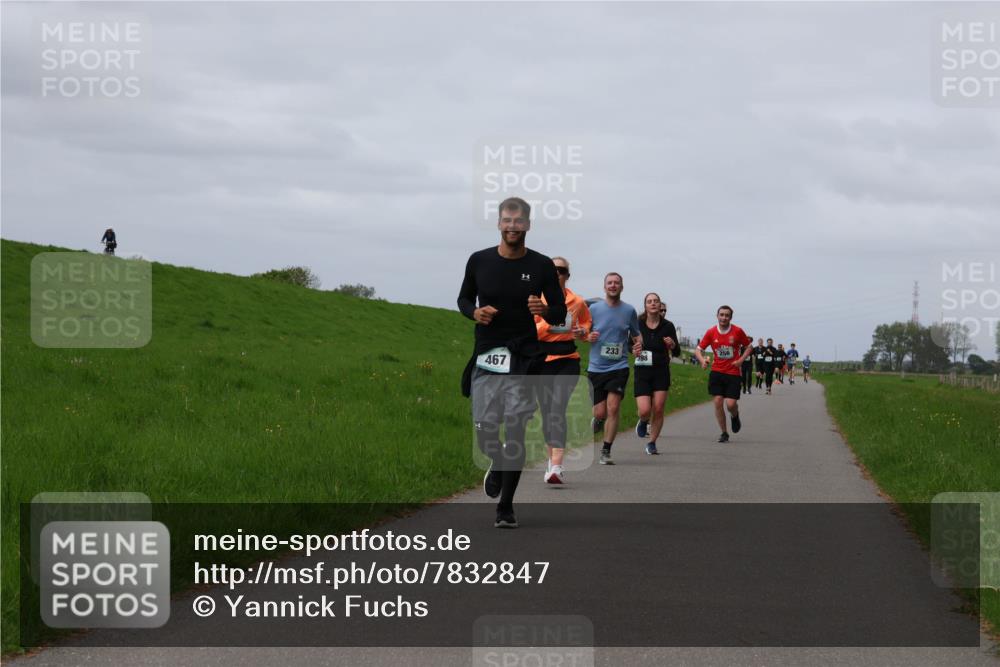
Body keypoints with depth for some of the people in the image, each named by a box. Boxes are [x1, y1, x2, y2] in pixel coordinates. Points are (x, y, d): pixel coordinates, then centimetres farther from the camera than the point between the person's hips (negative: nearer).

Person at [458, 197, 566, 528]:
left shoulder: (541, 266, 0)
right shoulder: (479, 261, 2)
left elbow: (560, 314, 5)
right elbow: (464, 298, 16)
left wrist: (544, 310, -18)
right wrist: (475, 312, -7)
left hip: (524, 359, -1)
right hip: (486, 357, 1)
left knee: (516, 432, -4)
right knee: (485, 431, -1)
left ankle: (506, 506, 7)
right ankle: (498, 464, 35)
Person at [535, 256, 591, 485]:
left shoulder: (577, 302, 4)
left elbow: (586, 321, 24)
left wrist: (582, 331, 2)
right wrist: (548, 322, -22)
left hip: (567, 361, -1)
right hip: (541, 361, 1)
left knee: (557, 410, -17)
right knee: (547, 412, 8)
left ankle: (556, 466, -26)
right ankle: (552, 458, 30)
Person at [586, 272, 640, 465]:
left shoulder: (629, 310, 5)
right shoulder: (594, 309, 2)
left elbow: (635, 334, 18)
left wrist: (637, 343, -4)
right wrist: (588, 337, -11)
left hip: (619, 367, 0)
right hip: (596, 367, 0)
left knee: (613, 409, -13)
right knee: (600, 412, -1)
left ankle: (606, 451, -4)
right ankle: (597, 421, 37)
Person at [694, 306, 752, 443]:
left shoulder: (738, 331, -4)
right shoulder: (711, 332, -1)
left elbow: (748, 346, 9)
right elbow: (698, 349, 5)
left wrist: (741, 360, -7)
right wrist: (703, 360, -15)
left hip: (733, 373, -2)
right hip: (716, 372, 2)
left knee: (731, 404, -10)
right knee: (717, 402, -5)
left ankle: (735, 417, 28)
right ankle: (724, 433, 10)